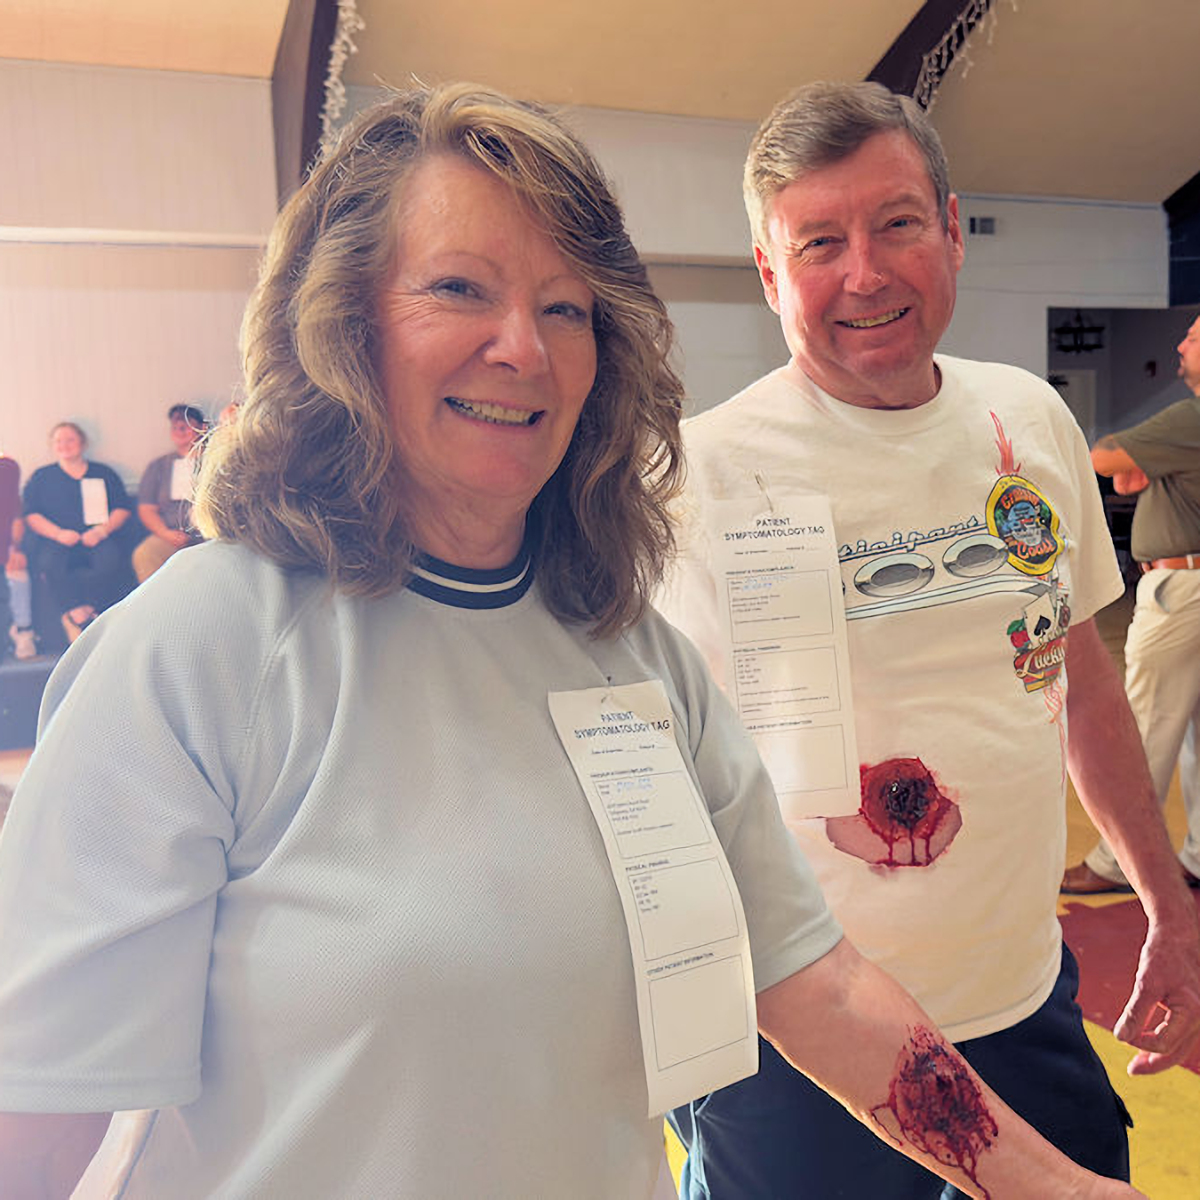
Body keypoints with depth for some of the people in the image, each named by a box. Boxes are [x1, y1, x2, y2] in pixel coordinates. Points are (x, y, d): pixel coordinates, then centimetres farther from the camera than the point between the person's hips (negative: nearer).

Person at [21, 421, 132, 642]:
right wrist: (58, 533, -9)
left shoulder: (104, 473, 20)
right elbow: (31, 515, 9)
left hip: (97, 539, 0)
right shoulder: (41, 477, 20)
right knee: (50, 562, -36)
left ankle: (74, 616, -31)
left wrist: (102, 530, -7)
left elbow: (122, 508, 13)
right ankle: (82, 615, -33)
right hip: (56, 541, 0)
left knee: (113, 559, -36)